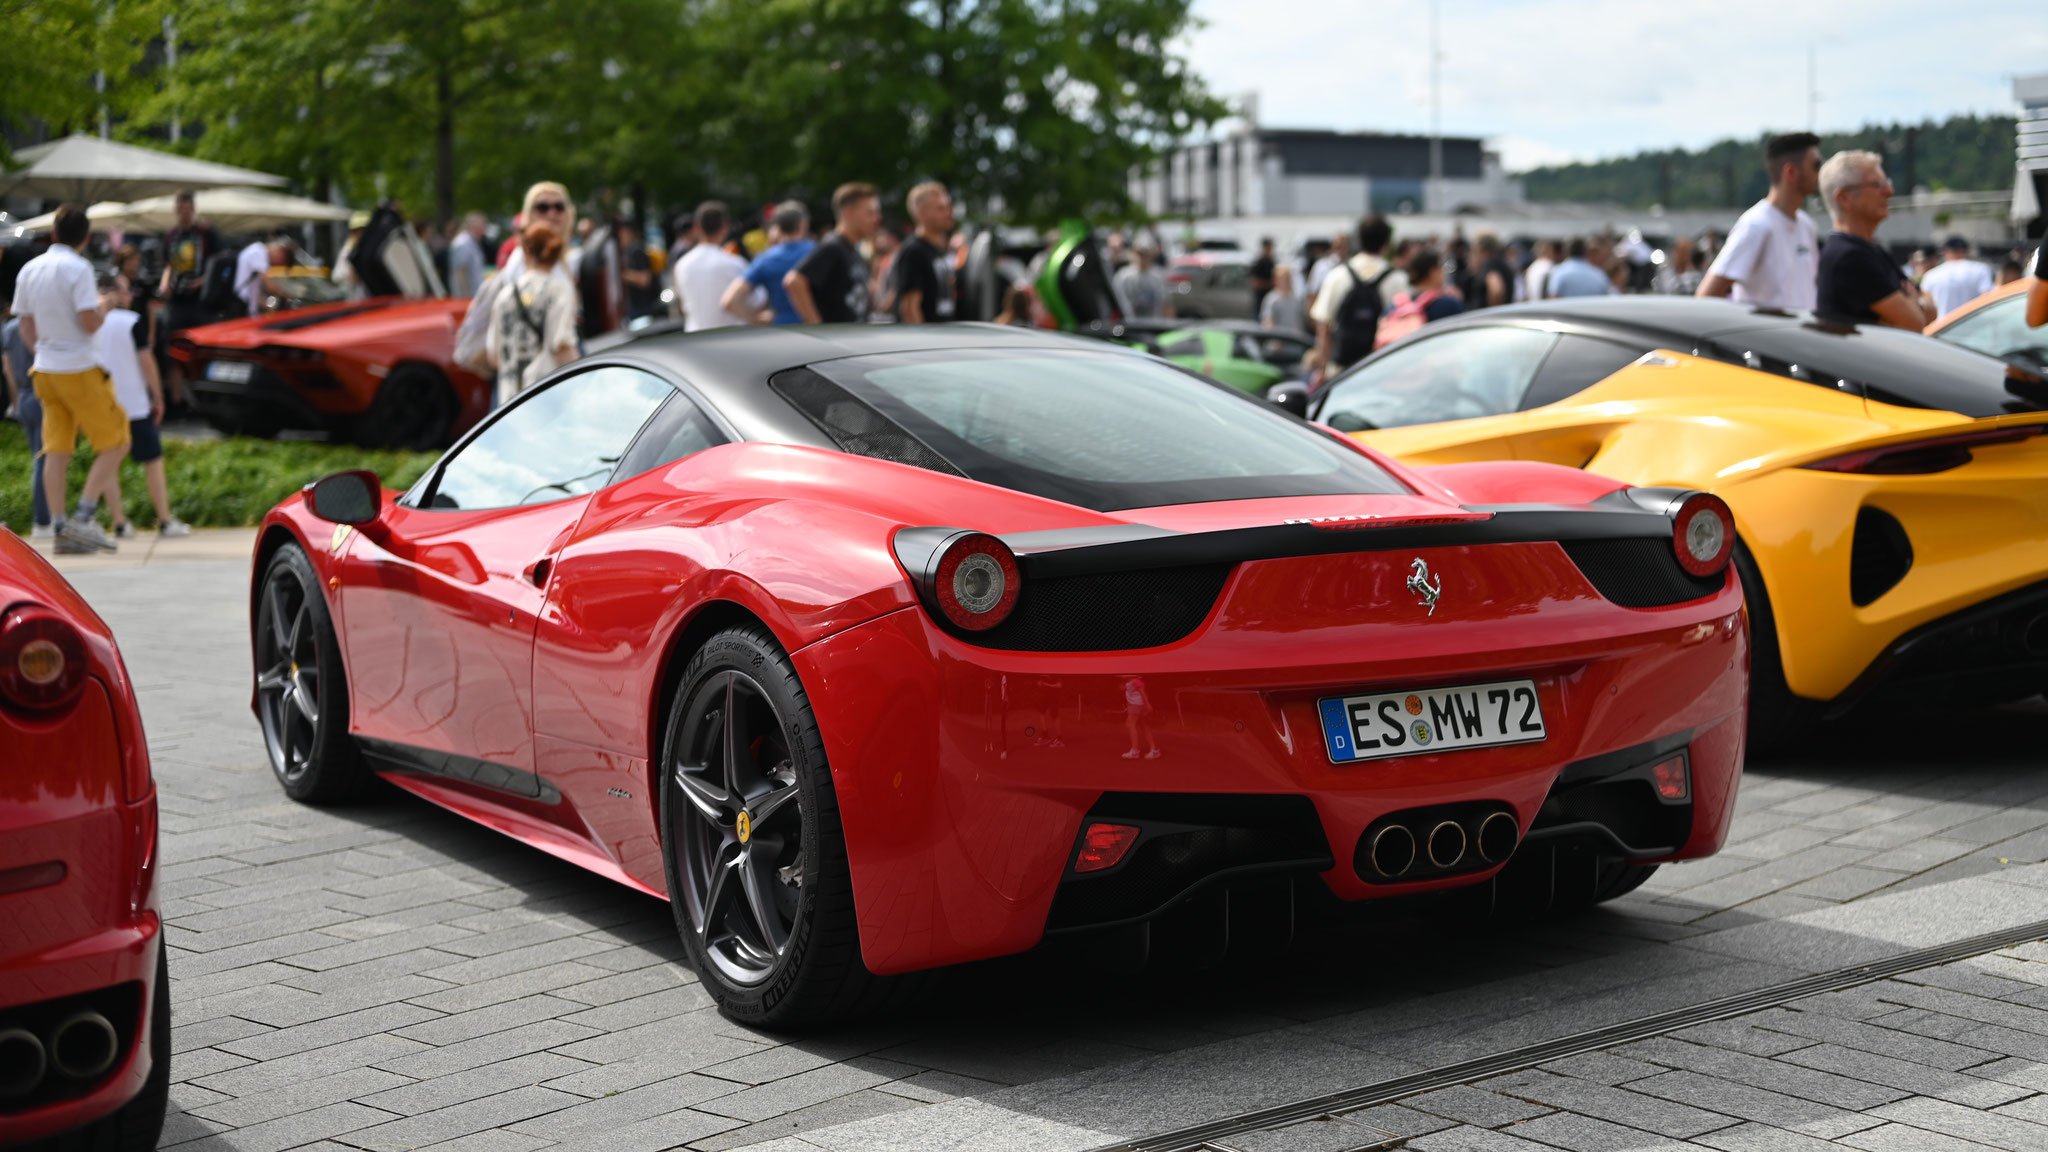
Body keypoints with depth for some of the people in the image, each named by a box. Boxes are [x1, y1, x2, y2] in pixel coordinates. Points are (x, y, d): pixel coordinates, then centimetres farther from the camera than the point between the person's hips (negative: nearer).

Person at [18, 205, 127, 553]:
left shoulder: (29, 269, 9)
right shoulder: (78, 268, -13)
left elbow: (26, 326, 13)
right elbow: (90, 322, -19)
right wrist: (103, 306, 1)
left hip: (45, 369, 7)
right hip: (78, 369, -7)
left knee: (56, 451, 7)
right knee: (115, 443, 1)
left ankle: (60, 529, 4)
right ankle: (83, 518, -8)